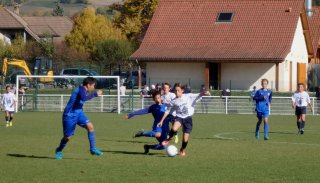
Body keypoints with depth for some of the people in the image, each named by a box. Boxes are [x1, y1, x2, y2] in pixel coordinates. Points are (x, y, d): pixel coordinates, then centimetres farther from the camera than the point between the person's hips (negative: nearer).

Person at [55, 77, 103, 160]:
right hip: (69, 115, -8)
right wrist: (95, 94, -33)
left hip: (78, 113, 8)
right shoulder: (81, 89, -21)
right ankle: (59, 151, 32)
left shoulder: (82, 89, 7)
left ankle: (93, 149, -10)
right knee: (68, 137, 4)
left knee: (90, 126, -15)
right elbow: (84, 98, -43)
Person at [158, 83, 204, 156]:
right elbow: (167, 111, 9)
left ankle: (182, 150, 30)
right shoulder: (174, 101, 3)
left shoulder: (189, 97, 0)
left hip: (188, 118, 0)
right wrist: (161, 121, 8)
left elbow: (198, 96, -7)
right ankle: (168, 139, -3)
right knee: (174, 129, -34)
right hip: (179, 117, 0)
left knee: (185, 139, -1)